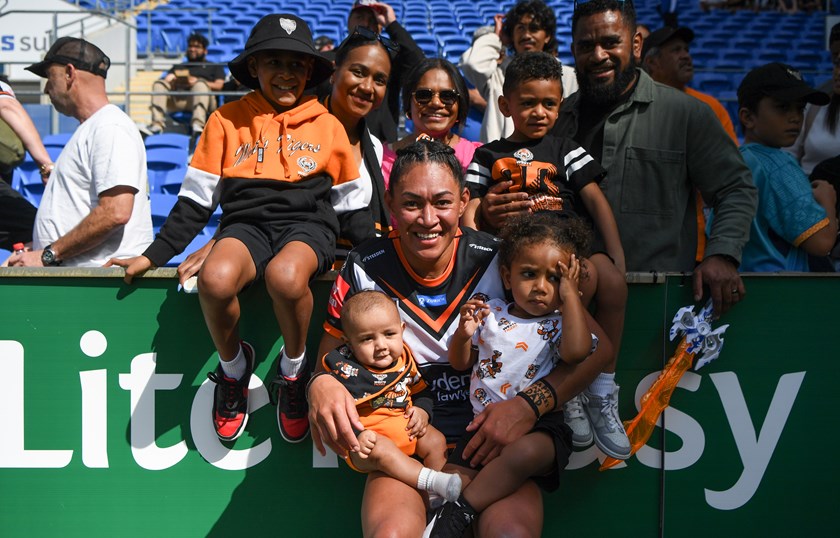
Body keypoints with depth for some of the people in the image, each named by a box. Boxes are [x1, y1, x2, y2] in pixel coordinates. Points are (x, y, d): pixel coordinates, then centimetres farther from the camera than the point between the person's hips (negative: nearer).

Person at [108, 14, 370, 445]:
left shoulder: (327, 126, 13)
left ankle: (293, 369, -7)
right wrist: (154, 255, 6)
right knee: (215, 278, -36)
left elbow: (353, 203, 19)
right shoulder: (227, 120, 13)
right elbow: (196, 199, 12)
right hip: (246, 224, 1)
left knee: (286, 275, -39)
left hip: (308, 225, -1)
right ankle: (233, 365, -2)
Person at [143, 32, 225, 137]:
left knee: (200, 84, -35)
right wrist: (172, 83, -7)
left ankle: (198, 125, -56)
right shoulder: (178, 67, 37)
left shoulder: (215, 67, 28)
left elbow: (219, 86, 9)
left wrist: (197, 82, -6)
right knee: (159, 84, -22)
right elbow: (168, 80, 19)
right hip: (178, 98, 3)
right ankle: (157, 124, -39)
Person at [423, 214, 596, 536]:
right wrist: (464, 334, -3)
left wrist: (570, 295, -14)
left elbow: (576, 351, -24)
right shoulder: (491, 313, 12)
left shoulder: (559, 324, 1)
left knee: (525, 452, -37)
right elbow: (460, 363, 20)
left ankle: (461, 512, -25)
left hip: (539, 427, -4)